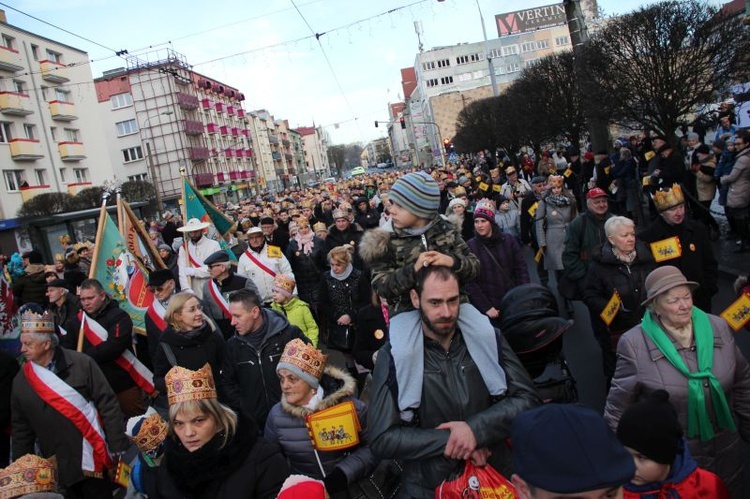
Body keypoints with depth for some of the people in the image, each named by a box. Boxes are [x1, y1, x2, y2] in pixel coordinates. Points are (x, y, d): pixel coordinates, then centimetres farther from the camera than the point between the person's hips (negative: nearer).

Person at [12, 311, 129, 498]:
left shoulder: (81, 363, -10)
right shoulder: (21, 381, 3)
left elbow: (108, 405, -8)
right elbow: (21, 430, 11)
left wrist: (118, 447, -11)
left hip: (93, 459, -3)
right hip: (58, 467, 3)